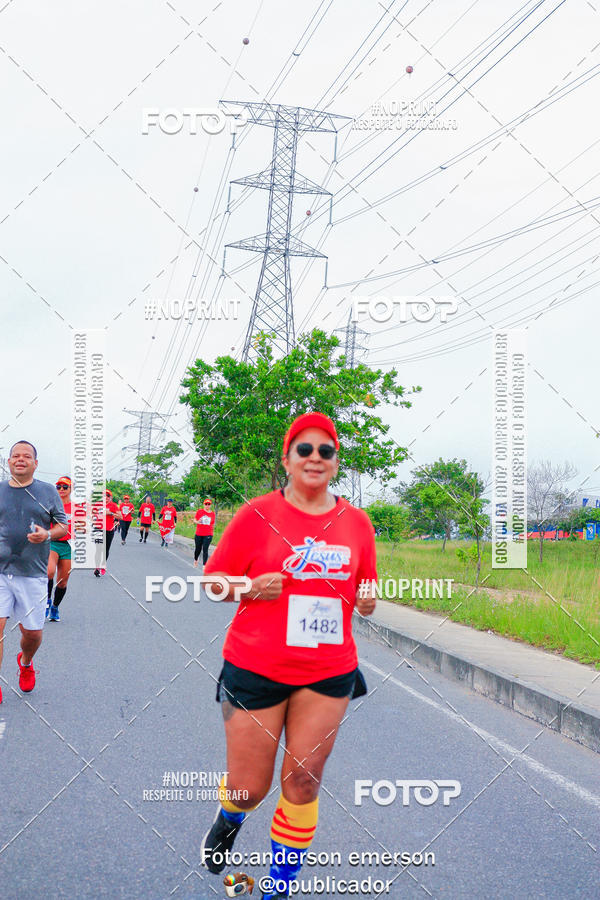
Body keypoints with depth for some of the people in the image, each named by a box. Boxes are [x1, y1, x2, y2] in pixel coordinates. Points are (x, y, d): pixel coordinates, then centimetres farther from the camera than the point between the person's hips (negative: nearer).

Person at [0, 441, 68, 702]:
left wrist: (47, 534, -12)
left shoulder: (48, 492, 5)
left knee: (32, 632, 5)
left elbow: (62, 525, 9)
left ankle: (26, 663, 40)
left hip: (33, 573, 0)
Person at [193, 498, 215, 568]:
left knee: (205, 550, -9)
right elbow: (195, 520, 5)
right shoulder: (199, 511, 0)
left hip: (208, 535, 0)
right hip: (199, 534, 1)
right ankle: (195, 560, 42)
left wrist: (212, 532, 15)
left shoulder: (212, 514, 5)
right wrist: (197, 522, -16)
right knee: (198, 549, 13)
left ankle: (204, 565, -9)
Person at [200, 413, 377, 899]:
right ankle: (229, 818, 43)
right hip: (256, 668, -2)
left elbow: (366, 592, 17)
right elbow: (214, 581, 1)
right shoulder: (256, 514, -5)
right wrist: (252, 588, -18)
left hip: (329, 672, 3)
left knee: (303, 783, 6)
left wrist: (367, 601, -5)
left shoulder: (357, 522, 5)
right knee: (250, 786, 5)